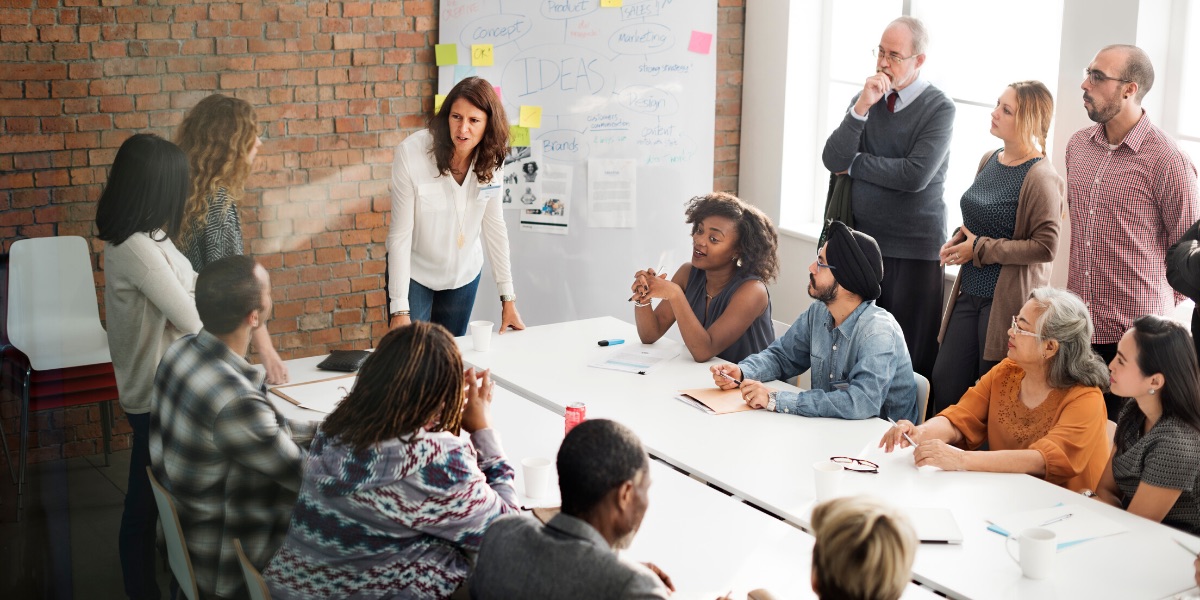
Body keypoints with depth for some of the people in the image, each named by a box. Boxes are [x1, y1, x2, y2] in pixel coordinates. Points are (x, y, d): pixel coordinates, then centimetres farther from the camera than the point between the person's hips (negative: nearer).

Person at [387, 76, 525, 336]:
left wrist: (508, 298, -4)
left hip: (464, 274, 4)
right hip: (414, 273, -3)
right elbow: (400, 234, -22)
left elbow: (494, 226, -4)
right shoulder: (411, 153, -24)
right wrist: (399, 310, -23)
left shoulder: (489, 159, -12)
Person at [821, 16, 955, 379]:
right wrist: (861, 108, -14)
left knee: (911, 360, 0)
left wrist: (854, 164, -6)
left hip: (914, 251, -4)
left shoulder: (938, 108, -6)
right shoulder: (864, 101, 9)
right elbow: (833, 161, -3)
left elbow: (915, 176, -19)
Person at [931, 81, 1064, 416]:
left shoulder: (1040, 178, -15)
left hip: (1008, 300, -8)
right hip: (970, 293, 8)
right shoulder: (989, 161, 10)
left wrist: (980, 249, -15)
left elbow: (1045, 247, -19)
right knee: (944, 383, 8)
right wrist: (960, 239, 4)